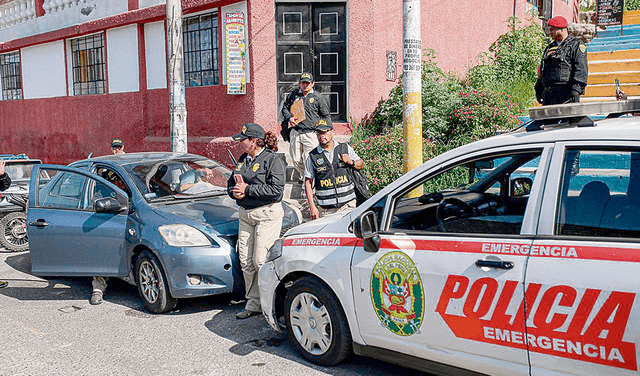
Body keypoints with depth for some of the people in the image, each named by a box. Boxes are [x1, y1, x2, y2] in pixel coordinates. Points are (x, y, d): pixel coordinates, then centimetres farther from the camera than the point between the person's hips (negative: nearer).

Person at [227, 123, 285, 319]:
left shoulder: (272, 159, -7)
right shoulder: (243, 160, 16)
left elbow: (276, 190, -17)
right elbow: (231, 183, 22)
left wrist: (248, 190, -15)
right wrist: (234, 191, -2)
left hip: (268, 213, -7)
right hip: (245, 214, 8)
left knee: (261, 261, -9)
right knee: (245, 261, 5)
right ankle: (253, 303, 15)